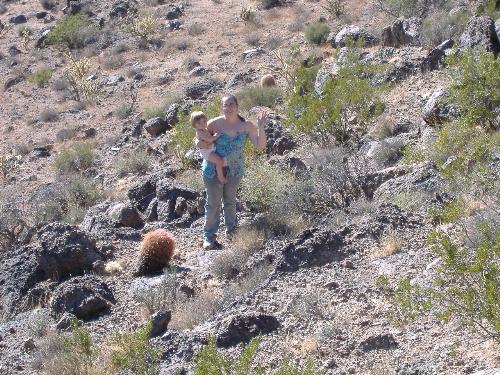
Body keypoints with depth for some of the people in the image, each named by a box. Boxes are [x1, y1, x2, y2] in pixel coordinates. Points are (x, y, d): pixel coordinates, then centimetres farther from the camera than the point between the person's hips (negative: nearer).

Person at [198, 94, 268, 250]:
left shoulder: (247, 126, -11)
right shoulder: (215, 124, -16)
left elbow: (261, 145, -12)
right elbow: (202, 137, 0)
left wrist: (260, 127, -26)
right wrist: (199, 143, -24)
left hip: (235, 170, 2)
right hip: (214, 169, -2)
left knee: (230, 200, 22)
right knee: (213, 203, 4)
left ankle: (231, 228, 42)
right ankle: (209, 236, 16)